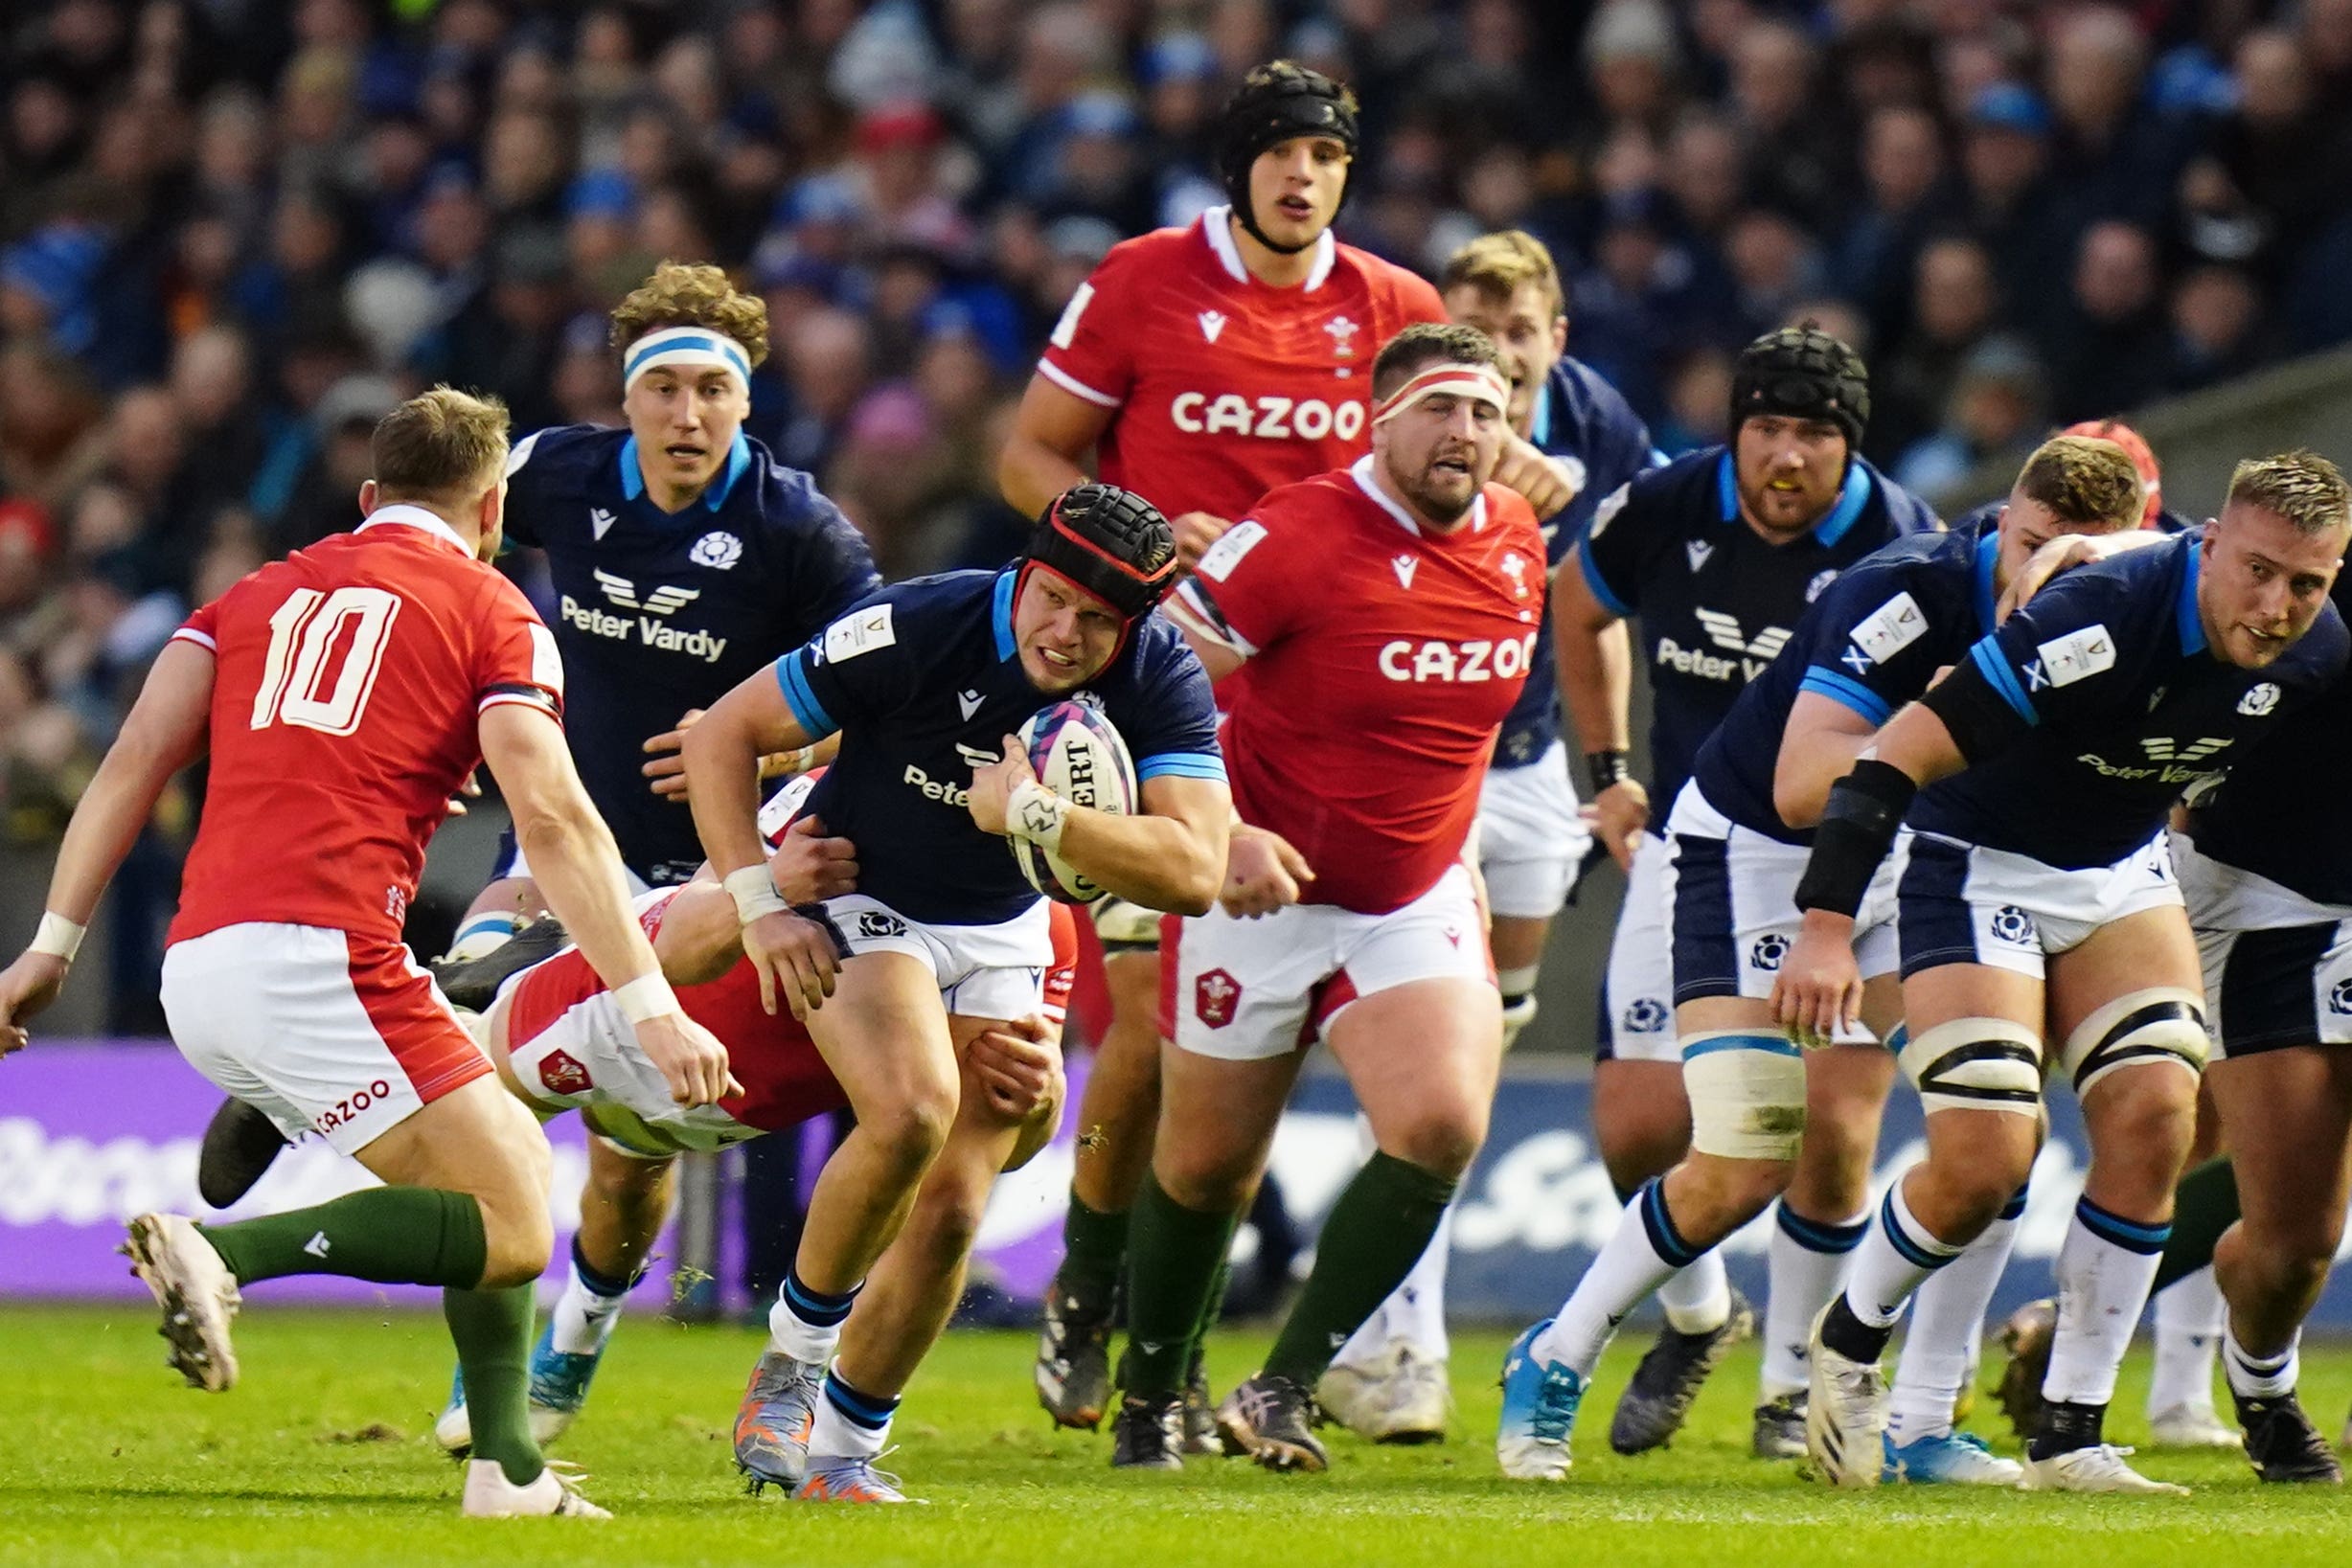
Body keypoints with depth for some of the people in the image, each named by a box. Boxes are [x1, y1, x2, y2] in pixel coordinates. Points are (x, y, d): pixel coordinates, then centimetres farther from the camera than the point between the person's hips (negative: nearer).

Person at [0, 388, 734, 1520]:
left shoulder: (258, 596, 23)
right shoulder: (489, 610, 8)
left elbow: (136, 759, 13)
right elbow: (553, 820, -3)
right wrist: (649, 1005, -6)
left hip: (196, 970, 7)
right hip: (320, 956, -7)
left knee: (510, 1160, 22)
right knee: (510, 1232, -6)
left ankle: (507, 1468, 13)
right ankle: (226, 1254, -21)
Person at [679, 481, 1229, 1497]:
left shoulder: (1162, 680, -20)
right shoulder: (918, 630, -27)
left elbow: (1195, 869, -32)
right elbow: (722, 736, -17)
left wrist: (1034, 814, -39)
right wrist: (758, 900, -23)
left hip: (999, 935, 4)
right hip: (861, 903, -4)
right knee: (913, 1110, -29)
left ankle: (846, 1446, 12)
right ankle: (795, 1352, -7)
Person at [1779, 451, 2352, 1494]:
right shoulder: (2102, 618, -33)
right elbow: (1905, 749, -31)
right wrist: (1827, 923, -34)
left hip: (2122, 872, 6)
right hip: (1976, 863, -6)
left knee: (2153, 1118, -12)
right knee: (1987, 1156, -15)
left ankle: (2070, 1436, -1)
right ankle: (1846, 1344, 15)